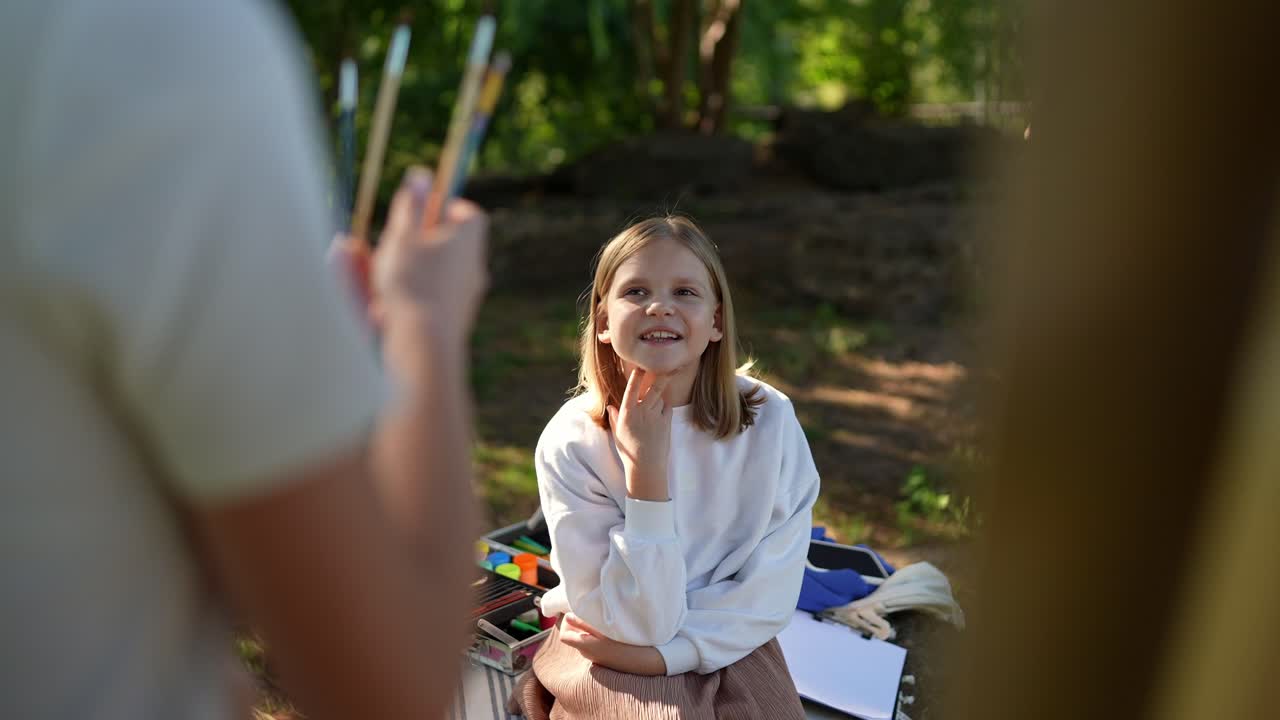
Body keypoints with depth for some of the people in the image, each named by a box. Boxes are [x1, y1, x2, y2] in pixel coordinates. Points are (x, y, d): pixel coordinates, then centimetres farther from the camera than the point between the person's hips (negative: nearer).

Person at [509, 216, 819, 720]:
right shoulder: (571, 442, -19)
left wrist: (661, 652, -17)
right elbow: (638, 623, -21)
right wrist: (646, 465, -29)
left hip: (731, 647, 2)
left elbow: (769, 596, -9)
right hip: (610, 655, -2)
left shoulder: (770, 422, -15)